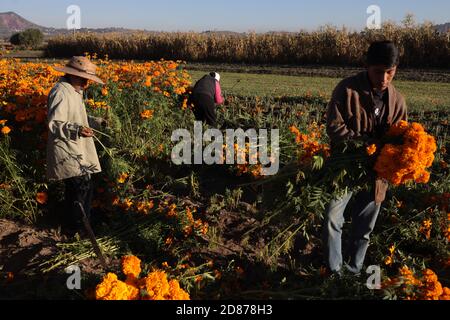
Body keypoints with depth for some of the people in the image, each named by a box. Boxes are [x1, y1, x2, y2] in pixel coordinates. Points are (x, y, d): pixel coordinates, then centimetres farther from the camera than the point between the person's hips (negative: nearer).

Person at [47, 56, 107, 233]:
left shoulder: (74, 91, 16)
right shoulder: (61, 92, -17)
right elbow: (54, 124, -23)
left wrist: (98, 122, 13)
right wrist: (77, 130, -38)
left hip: (77, 151, 10)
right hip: (67, 152, -10)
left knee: (84, 187, 12)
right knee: (82, 186, -12)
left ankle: (73, 224, 25)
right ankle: (76, 227, 2)